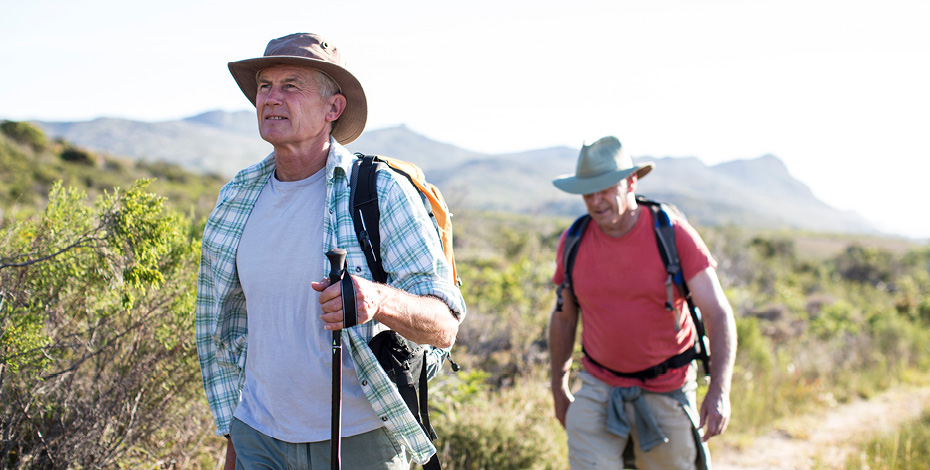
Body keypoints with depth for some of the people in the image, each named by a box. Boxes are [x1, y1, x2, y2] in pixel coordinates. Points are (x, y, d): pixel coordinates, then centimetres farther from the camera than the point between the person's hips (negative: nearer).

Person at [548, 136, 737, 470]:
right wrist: (558, 391, 12)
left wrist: (720, 390, -29)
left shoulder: (673, 235, -15)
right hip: (600, 390, 1)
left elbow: (718, 314, -17)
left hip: (666, 391, -1)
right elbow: (563, 317, 7)